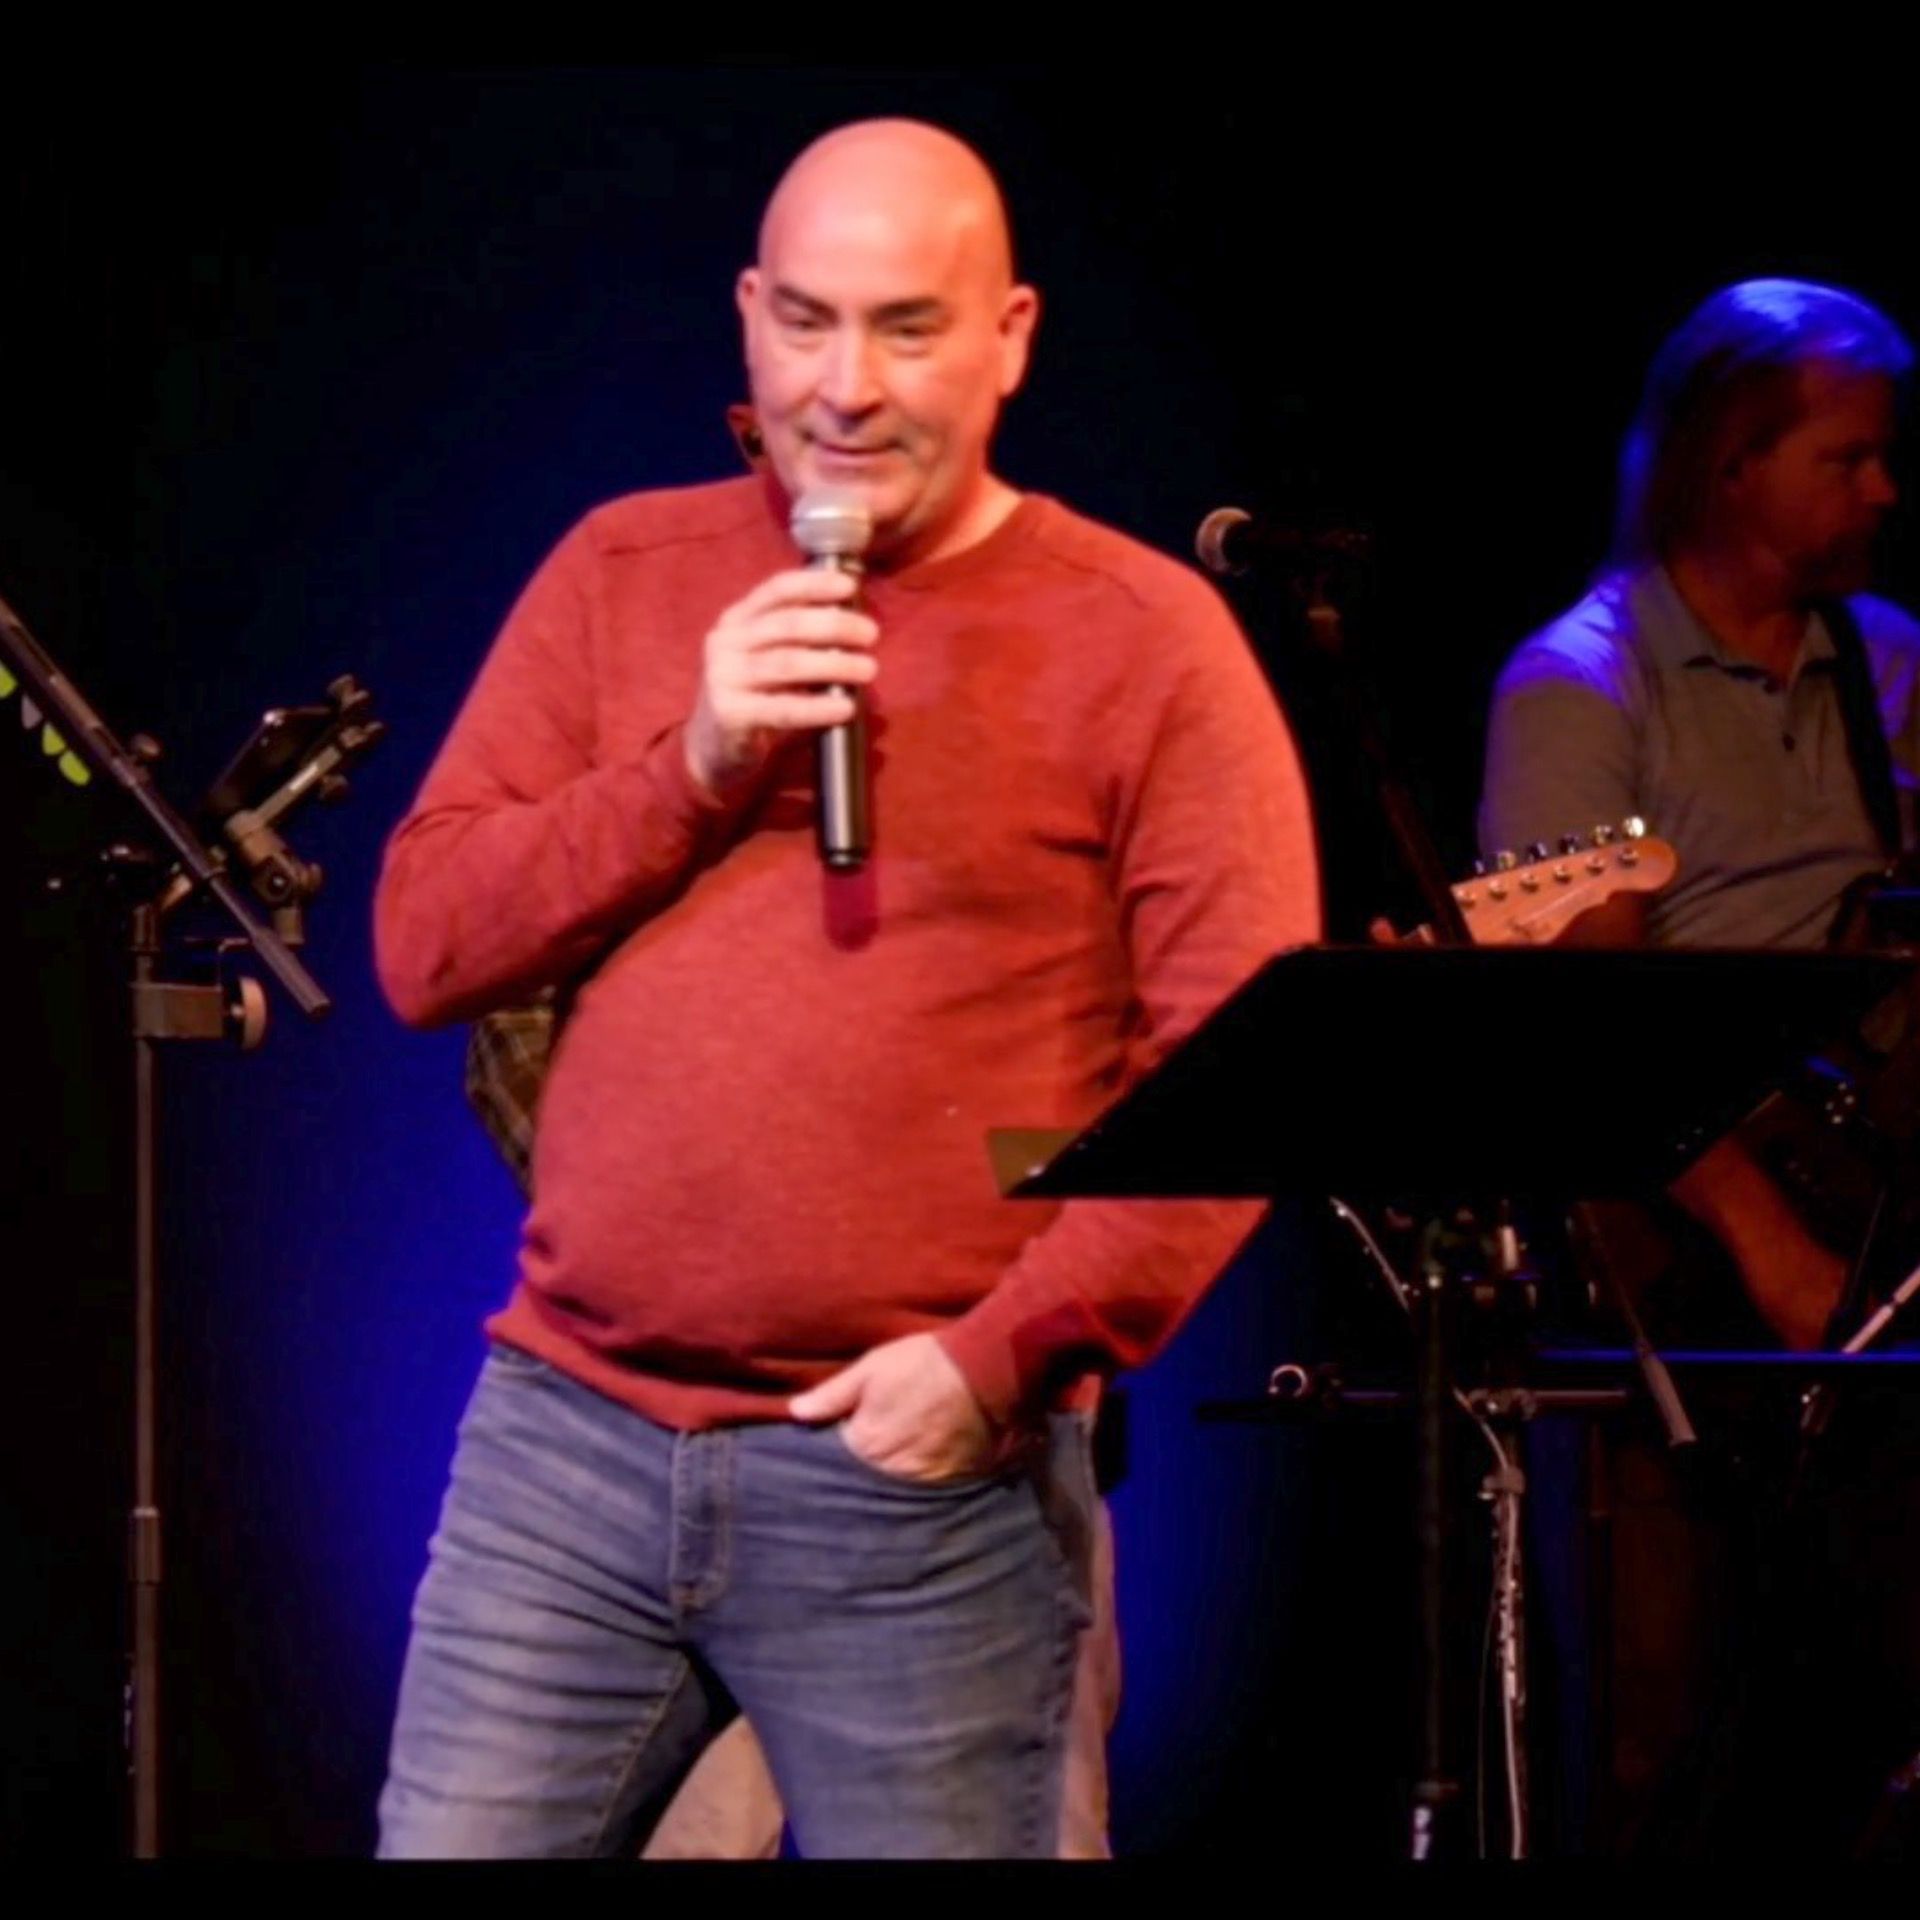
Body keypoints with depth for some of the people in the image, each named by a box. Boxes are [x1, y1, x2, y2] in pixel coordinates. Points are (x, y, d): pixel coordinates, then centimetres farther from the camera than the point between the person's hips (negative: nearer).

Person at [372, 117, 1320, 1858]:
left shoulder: (1143, 641, -1)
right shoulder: (625, 575, 11)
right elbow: (421, 949, 6)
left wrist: (1007, 1355, -15)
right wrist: (695, 765, -8)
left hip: (924, 1477, -3)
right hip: (568, 1444, 3)